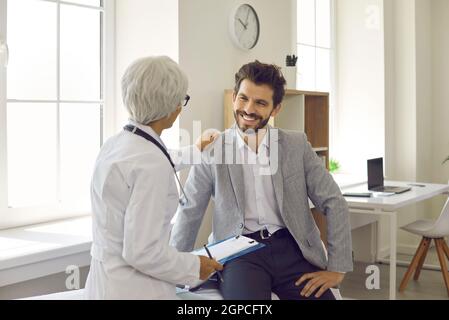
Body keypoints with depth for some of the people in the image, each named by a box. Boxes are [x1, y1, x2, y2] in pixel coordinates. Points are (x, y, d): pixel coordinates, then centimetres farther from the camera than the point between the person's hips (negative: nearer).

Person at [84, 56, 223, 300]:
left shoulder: (116, 144, 3)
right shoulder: (150, 161, -24)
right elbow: (142, 252, -25)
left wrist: (194, 151, 40)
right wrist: (194, 267, -9)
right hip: (133, 289, -9)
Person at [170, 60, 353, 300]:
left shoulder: (297, 145, 5)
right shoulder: (212, 151, 2)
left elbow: (334, 203, 5)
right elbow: (189, 213, 7)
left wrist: (337, 269, -1)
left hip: (292, 249, 2)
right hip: (239, 252, -2)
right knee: (244, 294, -32)